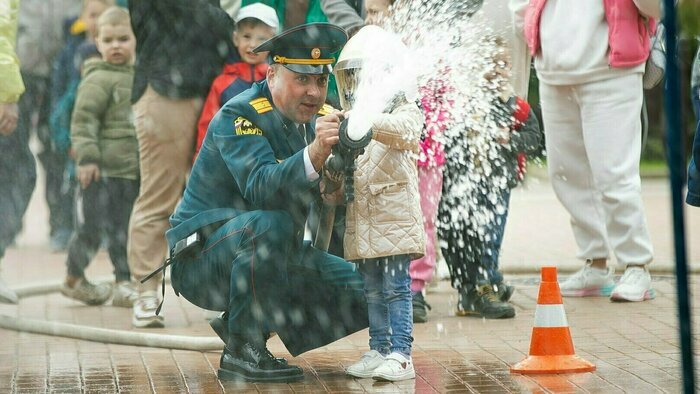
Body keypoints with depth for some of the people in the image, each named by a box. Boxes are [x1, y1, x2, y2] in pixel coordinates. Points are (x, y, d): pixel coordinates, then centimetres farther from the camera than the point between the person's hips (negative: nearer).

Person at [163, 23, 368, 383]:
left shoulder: (322, 118, 3)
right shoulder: (238, 116, -19)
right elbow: (260, 188, -35)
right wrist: (314, 154, -51)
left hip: (272, 256, 8)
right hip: (202, 256, -7)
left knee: (362, 293, -2)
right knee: (270, 225, -37)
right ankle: (240, 353, -22)